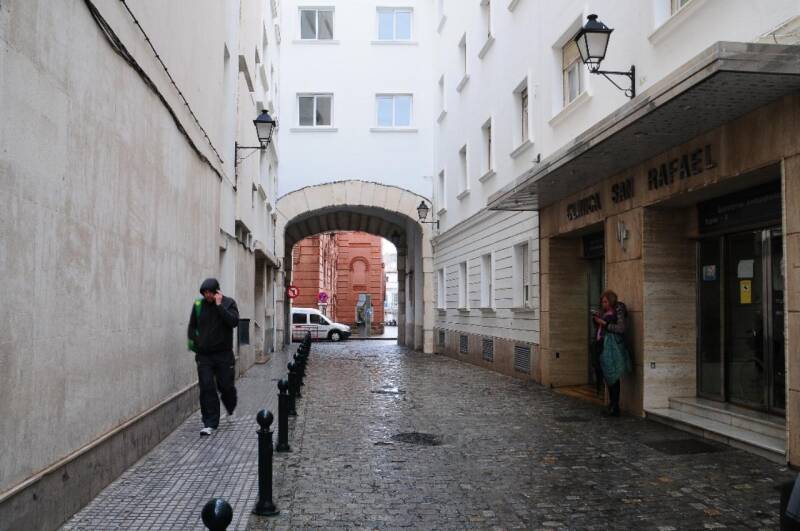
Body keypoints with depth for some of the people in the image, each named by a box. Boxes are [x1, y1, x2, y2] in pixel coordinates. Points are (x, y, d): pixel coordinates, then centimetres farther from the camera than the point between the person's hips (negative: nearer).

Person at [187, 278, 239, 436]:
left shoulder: (229, 303, -3)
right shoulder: (198, 305, 4)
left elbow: (234, 322, -19)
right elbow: (192, 326, 14)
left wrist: (219, 306, -19)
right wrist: (195, 344, 4)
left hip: (224, 354, -2)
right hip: (203, 355, 2)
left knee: (226, 385, 6)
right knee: (207, 388, -3)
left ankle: (230, 409, 37)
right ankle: (210, 424, 3)